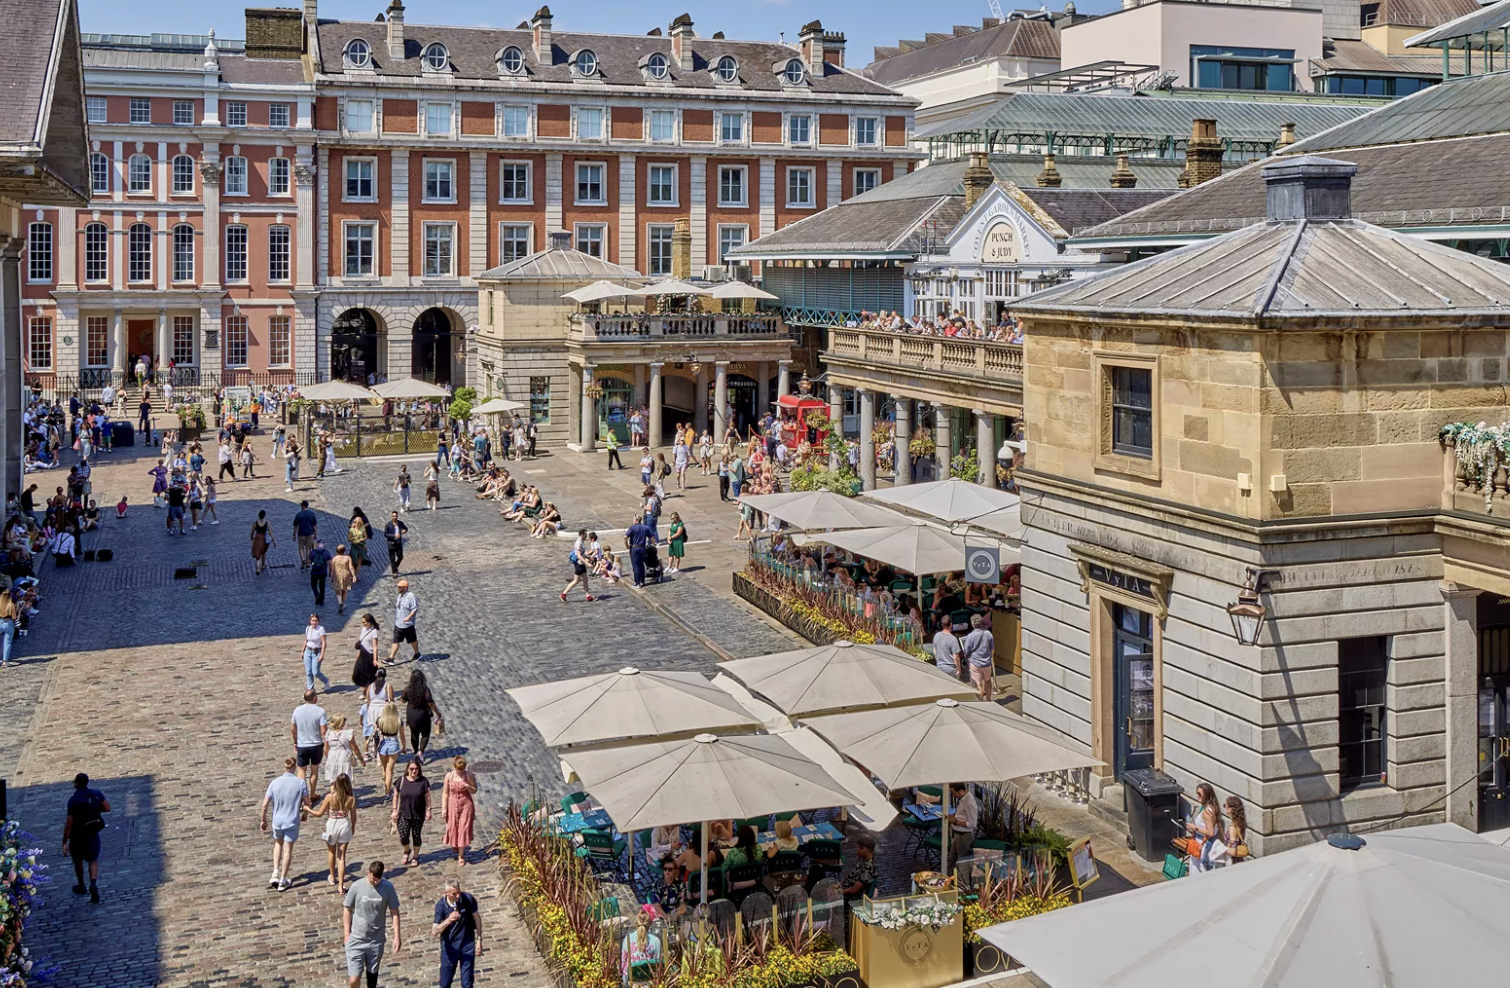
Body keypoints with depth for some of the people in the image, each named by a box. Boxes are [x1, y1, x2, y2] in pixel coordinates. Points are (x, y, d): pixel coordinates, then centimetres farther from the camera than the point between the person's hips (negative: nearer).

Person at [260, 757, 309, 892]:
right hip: (292, 820, -2)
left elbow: (265, 805, -6)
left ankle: (276, 873, 17)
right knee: (288, 850, 10)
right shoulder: (300, 783, -12)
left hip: (277, 820, 2)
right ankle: (282, 881, 16)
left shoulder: (275, 783, -8)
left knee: (278, 844, 26)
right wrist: (304, 814, 15)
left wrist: (263, 820, 9)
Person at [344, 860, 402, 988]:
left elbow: (394, 912, -2)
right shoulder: (357, 886, -12)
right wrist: (347, 935, -1)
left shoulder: (388, 887, -9)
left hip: (376, 940, 2)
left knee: (373, 972, 18)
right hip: (356, 940, -1)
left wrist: (397, 936, -4)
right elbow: (347, 910, -1)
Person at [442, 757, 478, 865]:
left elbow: (474, 791, 3)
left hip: (466, 805, -1)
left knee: (464, 829, -1)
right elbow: (445, 793, 0)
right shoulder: (449, 776, -4)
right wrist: (443, 809, -3)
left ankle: (461, 856, 11)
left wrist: (468, 786, -19)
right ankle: (454, 845, 41)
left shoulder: (469, 775, -6)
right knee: (452, 828, 7)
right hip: (453, 806, 1)